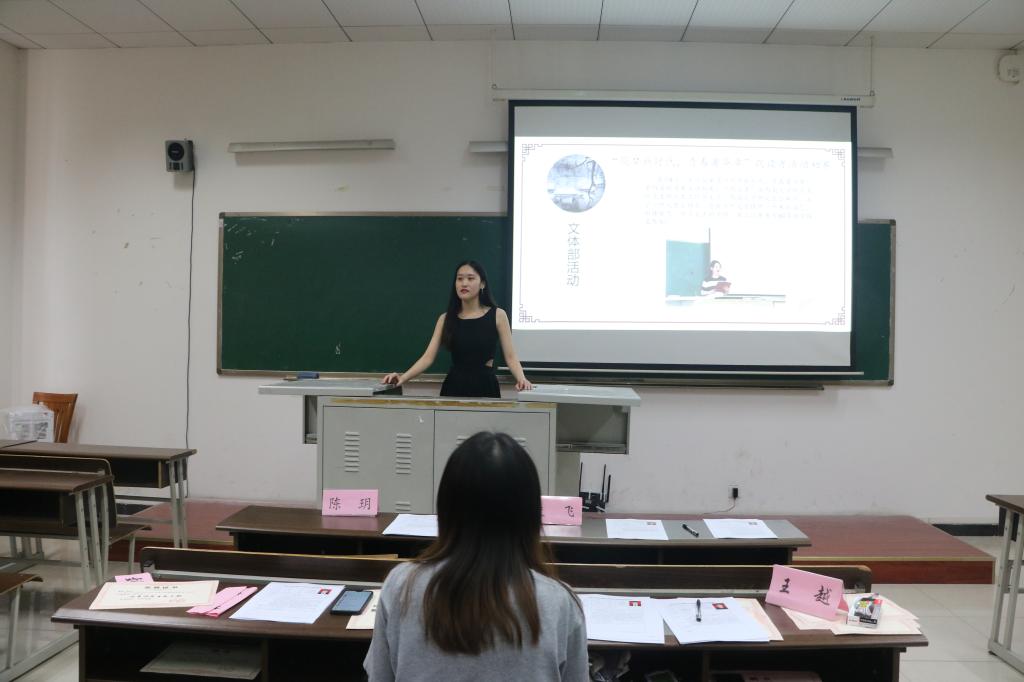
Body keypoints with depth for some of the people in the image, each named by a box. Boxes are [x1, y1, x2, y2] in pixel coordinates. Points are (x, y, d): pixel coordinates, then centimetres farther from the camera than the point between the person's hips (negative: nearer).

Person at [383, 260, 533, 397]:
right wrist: (403, 377, -16)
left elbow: (510, 356, -3)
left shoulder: (497, 315, 0)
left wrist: (521, 379, -22)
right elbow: (428, 357, -2)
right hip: (454, 386, 2)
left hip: (485, 385, -1)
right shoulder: (446, 319, 5)